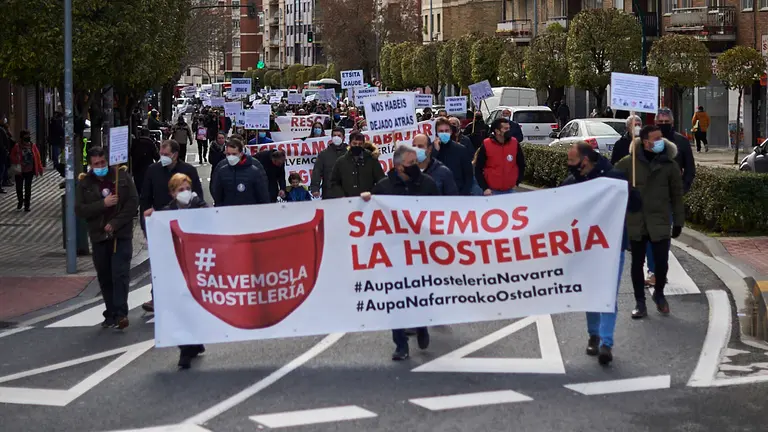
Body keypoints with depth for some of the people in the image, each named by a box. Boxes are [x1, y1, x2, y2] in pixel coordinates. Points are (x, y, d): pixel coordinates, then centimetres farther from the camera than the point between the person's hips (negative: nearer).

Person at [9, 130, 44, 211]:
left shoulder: (33, 146, 0)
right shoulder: (17, 147, -6)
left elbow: (37, 158, 4)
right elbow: (12, 157, -1)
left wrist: (40, 168, 3)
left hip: (29, 171, 1)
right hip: (20, 171, -1)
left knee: (28, 188, 5)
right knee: (19, 188, 7)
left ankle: (27, 205, 13)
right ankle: (20, 202, 29)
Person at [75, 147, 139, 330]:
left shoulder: (121, 176, -1)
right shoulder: (85, 183, 3)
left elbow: (133, 202, -5)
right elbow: (79, 210, -3)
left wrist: (115, 223, -12)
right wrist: (103, 204, -16)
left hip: (121, 234, -3)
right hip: (99, 237, 3)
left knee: (120, 274, -12)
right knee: (104, 278, 7)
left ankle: (120, 314, -15)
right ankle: (111, 314, 14)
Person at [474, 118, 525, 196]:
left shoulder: (515, 144, -1)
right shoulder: (486, 146, -8)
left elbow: (521, 165, 12)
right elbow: (478, 169, -3)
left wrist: (517, 183, 6)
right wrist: (485, 188, -8)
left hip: (510, 191, 2)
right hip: (492, 191, -2)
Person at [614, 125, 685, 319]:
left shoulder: (669, 165, 0)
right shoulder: (629, 163, -4)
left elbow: (677, 195, 6)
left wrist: (678, 221, 5)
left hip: (660, 223, 0)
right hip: (635, 222, 0)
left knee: (661, 262, 0)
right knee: (637, 263, 7)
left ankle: (659, 294, 28)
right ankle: (640, 303, 18)